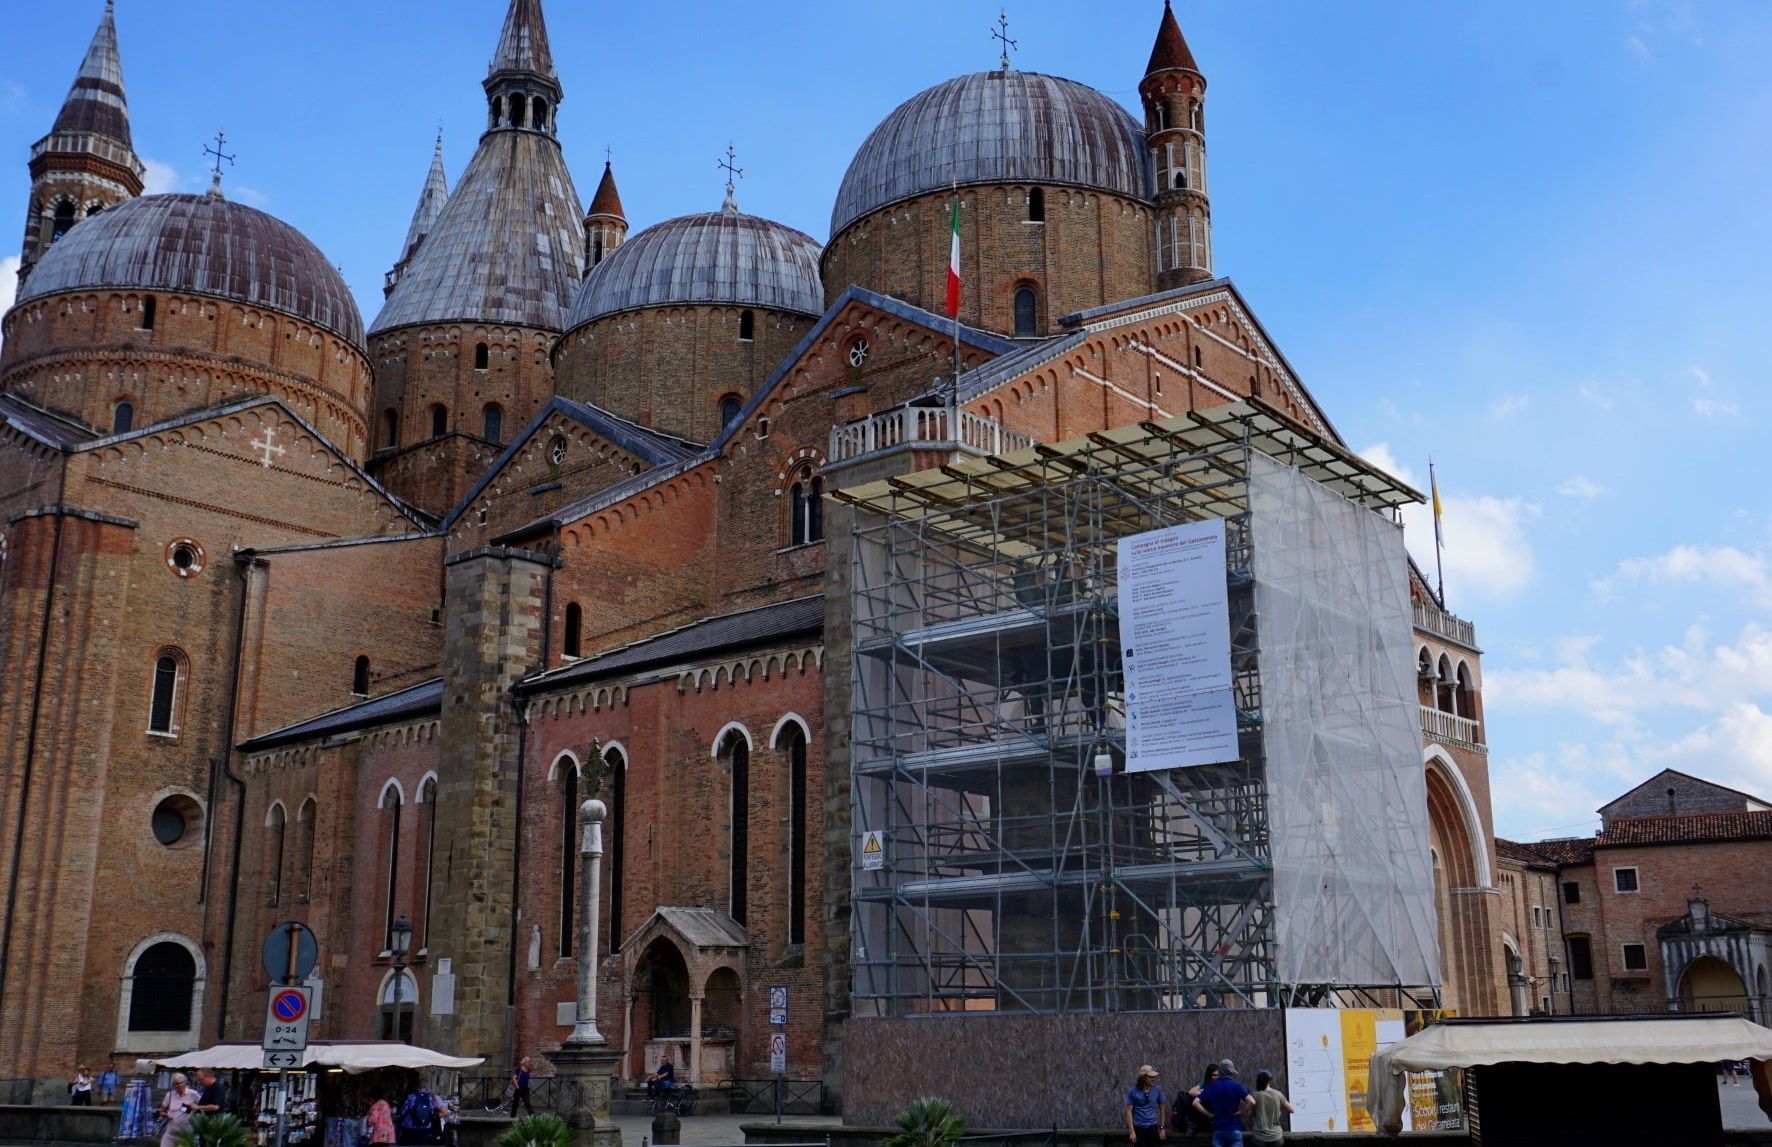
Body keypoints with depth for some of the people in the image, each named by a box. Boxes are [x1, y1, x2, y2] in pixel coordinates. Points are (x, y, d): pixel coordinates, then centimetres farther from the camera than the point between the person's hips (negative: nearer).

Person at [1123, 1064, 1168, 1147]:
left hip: (1153, 1127, 3)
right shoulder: (1133, 1091, -8)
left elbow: (1161, 1109, 9)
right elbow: (1129, 1111, -7)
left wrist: (1162, 1128, 8)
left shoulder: (1157, 1090, 0)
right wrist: (1131, 1131, -12)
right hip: (1139, 1128, -3)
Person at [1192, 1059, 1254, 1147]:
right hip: (1234, 1130, -2)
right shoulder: (1236, 1086, -4)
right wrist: (1241, 1112, -3)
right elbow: (1251, 1102, -17)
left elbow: (1196, 1103, -4)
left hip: (1218, 1130, 2)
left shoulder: (1211, 1087, 4)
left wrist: (1209, 1114, 3)